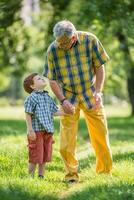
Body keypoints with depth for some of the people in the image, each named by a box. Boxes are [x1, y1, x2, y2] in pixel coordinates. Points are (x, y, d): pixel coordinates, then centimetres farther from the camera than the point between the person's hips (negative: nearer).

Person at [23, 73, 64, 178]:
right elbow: (28, 115, -12)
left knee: (45, 156, 13)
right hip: (37, 131, -7)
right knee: (35, 156, -2)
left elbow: (55, 111, 17)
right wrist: (30, 130, -16)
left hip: (48, 132, 7)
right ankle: (30, 177, 9)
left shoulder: (48, 97, 14)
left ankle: (41, 176, 23)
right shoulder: (31, 98, -10)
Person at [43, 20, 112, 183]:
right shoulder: (53, 49, -14)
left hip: (90, 94, 0)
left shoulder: (90, 41, -13)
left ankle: (105, 171, 17)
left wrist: (98, 92, -11)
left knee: (101, 134, 3)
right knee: (67, 138, -5)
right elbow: (52, 79, -6)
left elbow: (100, 67, -2)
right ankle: (71, 173, 6)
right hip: (68, 96, 0)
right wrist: (63, 100, -16)